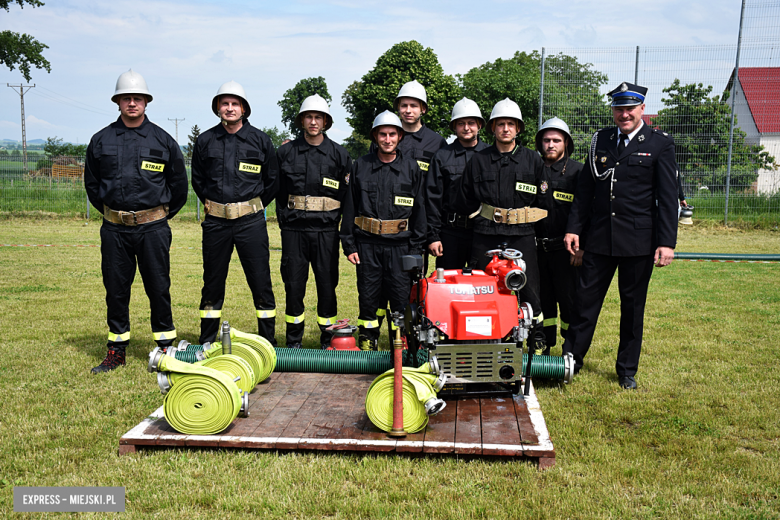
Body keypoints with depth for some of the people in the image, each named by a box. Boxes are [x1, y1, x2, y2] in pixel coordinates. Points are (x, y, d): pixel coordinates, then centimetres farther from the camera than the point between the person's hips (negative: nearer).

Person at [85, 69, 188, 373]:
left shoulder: (162, 140, 2)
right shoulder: (101, 140, 7)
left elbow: (178, 183, 9)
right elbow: (91, 183, 18)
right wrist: (109, 211, 15)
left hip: (153, 228, -2)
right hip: (114, 229, 2)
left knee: (158, 289, 1)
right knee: (115, 290, 8)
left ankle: (166, 348, 12)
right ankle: (117, 351, 19)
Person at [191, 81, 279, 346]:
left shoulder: (260, 140, 2)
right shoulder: (205, 141, 6)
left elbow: (272, 180, 11)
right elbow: (197, 179, 18)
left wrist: (255, 205, 11)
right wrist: (212, 203, 13)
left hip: (250, 220, -2)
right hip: (215, 221, 2)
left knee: (261, 282, -1)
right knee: (212, 283, 9)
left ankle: (268, 342, 10)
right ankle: (206, 343, 20)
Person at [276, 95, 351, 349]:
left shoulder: (339, 154, 6)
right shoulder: (286, 152, 6)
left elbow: (348, 192, 8)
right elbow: (276, 189, 11)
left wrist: (334, 217, 1)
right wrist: (284, 218, 4)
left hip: (326, 230, 0)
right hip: (293, 229, 1)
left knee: (327, 284, 2)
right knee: (293, 284, 3)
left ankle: (329, 340, 15)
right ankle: (293, 341, 16)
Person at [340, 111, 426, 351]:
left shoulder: (412, 168, 6)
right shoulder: (360, 166, 7)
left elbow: (420, 210, 6)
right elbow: (349, 207, 8)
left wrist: (416, 248, 0)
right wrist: (349, 244, 2)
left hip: (400, 244, -1)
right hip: (367, 243, 1)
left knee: (402, 298, 0)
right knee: (368, 296, 7)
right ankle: (367, 343, 21)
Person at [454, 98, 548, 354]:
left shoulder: (533, 160, 9)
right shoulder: (478, 160, 9)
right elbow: (463, 200, 15)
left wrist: (525, 216, 10)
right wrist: (482, 216, 10)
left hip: (521, 236, 0)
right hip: (485, 237, 0)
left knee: (529, 289, -1)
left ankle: (537, 341, 13)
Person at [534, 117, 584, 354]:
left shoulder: (577, 171, 0)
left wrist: (580, 248, -9)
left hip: (566, 248, -4)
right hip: (538, 248, 4)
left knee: (569, 302, -2)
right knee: (543, 301, 9)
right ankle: (546, 348, 21)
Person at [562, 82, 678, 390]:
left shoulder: (660, 143, -1)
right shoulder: (600, 140, 9)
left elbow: (668, 197, -4)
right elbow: (585, 188, 11)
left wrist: (667, 242, -10)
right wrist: (574, 228, 5)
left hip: (639, 241, -2)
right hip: (599, 237, 2)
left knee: (633, 307, 10)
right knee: (586, 301, 6)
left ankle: (627, 370, 24)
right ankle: (571, 360, 20)